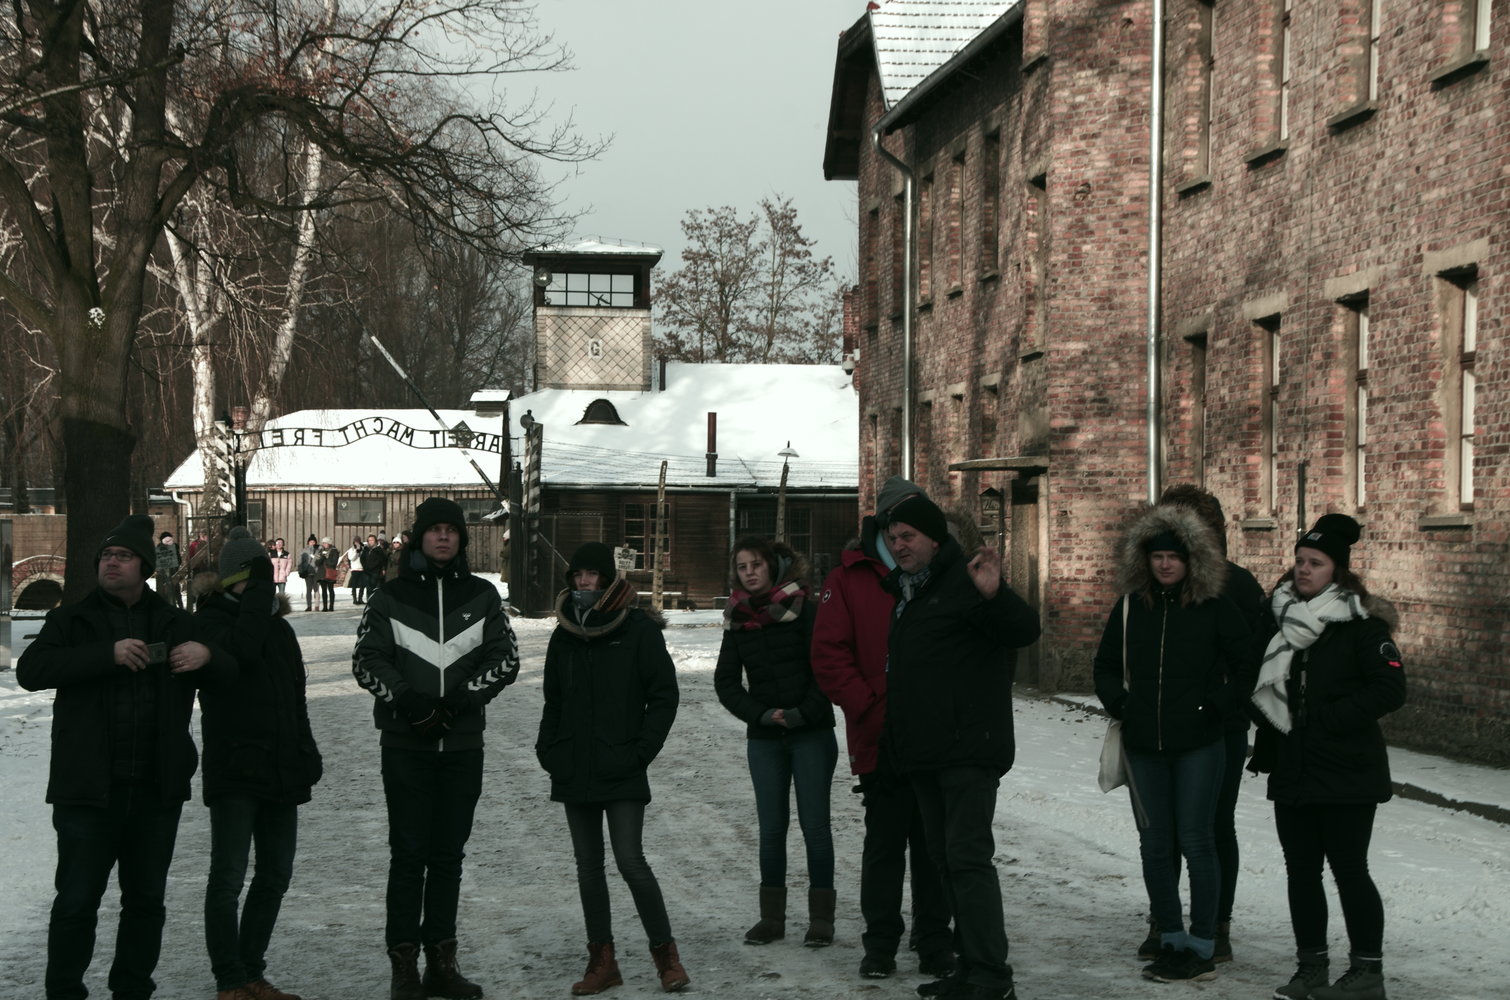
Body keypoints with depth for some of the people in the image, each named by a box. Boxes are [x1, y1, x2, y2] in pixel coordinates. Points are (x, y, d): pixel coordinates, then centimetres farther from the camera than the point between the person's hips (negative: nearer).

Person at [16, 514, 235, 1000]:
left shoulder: (175, 623, 12)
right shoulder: (72, 620, 2)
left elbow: (230, 673, 19)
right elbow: (31, 670, -14)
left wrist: (207, 655, -7)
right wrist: (108, 654, -24)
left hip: (157, 790, 4)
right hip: (88, 789, -3)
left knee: (147, 900, 12)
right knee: (77, 901, 0)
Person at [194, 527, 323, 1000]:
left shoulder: (277, 625, 17)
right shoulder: (213, 621, -7)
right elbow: (240, 649, -30)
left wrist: (306, 751, 20)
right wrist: (260, 592, -22)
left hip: (281, 769, 8)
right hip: (235, 769, -8)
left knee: (276, 874, 11)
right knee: (229, 878, -4)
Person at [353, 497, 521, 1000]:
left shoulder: (482, 595, 7)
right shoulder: (392, 597, 2)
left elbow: (506, 657, 3)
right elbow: (367, 660, -1)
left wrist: (462, 697, -11)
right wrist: (405, 698, -17)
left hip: (463, 743, 2)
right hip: (406, 745, -2)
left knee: (449, 854, 8)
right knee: (409, 854, -2)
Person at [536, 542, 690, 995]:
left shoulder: (639, 630, -5)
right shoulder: (565, 634, 10)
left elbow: (664, 694, -5)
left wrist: (642, 750, -10)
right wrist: (548, 750, 7)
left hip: (622, 771, -5)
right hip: (573, 770, 6)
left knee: (630, 861, -11)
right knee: (588, 866, 8)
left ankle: (665, 954, 3)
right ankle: (602, 961, 15)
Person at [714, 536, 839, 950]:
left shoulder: (804, 610, -6)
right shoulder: (737, 621, 7)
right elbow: (725, 682, 7)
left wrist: (805, 712, -14)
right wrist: (761, 714, -7)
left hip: (811, 734, -4)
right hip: (764, 738, 4)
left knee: (814, 825, -2)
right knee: (771, 827, 5)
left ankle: (821, 917, 5)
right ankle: (772, 916, 13)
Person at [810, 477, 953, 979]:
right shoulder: (851, 577, 2)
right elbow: (830, 655, -4)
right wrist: (870, 709, -13)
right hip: (882, 740, -2)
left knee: (934, 844, 7)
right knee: (885, 842, 6)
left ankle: (935, 943, 16)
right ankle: (880, 943, 17)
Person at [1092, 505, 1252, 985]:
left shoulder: (1215, 609, -4)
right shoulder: (1129, 608, 6)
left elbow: (1247, 666, 1)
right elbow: (1105, 666, 18)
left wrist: (1219, 705, -7)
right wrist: (1119, 703, 5)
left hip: (1198, 746, -4)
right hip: (1143, 746, 4)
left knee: (1195, 842, -4)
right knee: (1155, 845, 7)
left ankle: (1202, 949, 3)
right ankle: (1171, 941, 17)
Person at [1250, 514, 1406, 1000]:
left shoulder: (1361, 623, -8)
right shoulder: (1280, 615, 9)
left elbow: (1390, 689, -14)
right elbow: (1262, 685, 19)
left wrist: (1327, 719, -15)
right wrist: (1267, 745, 8)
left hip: (1345, 772, -6)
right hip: (1291, 769, 6)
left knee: (1349, 869, -2)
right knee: (1301, 869, 10)